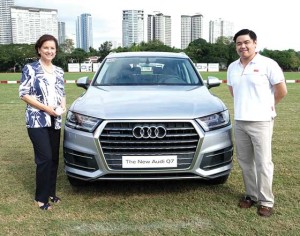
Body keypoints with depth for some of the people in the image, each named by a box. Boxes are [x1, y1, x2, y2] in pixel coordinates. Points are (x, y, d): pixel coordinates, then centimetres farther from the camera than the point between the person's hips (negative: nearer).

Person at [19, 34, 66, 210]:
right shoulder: (30, 69, -3)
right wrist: (46, 108, -16)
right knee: (45, 158, -9)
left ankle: (51, 192, 24)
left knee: (54, 158, 9)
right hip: (37, 120, -6)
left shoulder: (59, 71, 13)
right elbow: (24, 94, -8)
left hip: (55, 121, 6)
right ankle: (41, 198, 5)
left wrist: (63, 106, -3)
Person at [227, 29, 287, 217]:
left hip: (261, 121, -5)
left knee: (263, 163, -1)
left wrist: (266, 106, 7)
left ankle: (266, 201, 10)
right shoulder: (233, 67, 10)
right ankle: (251, 195, 25)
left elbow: (282, 91, -3)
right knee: (245, 162, 11)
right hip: (240, 121, 6)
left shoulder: (267, 64, -7)